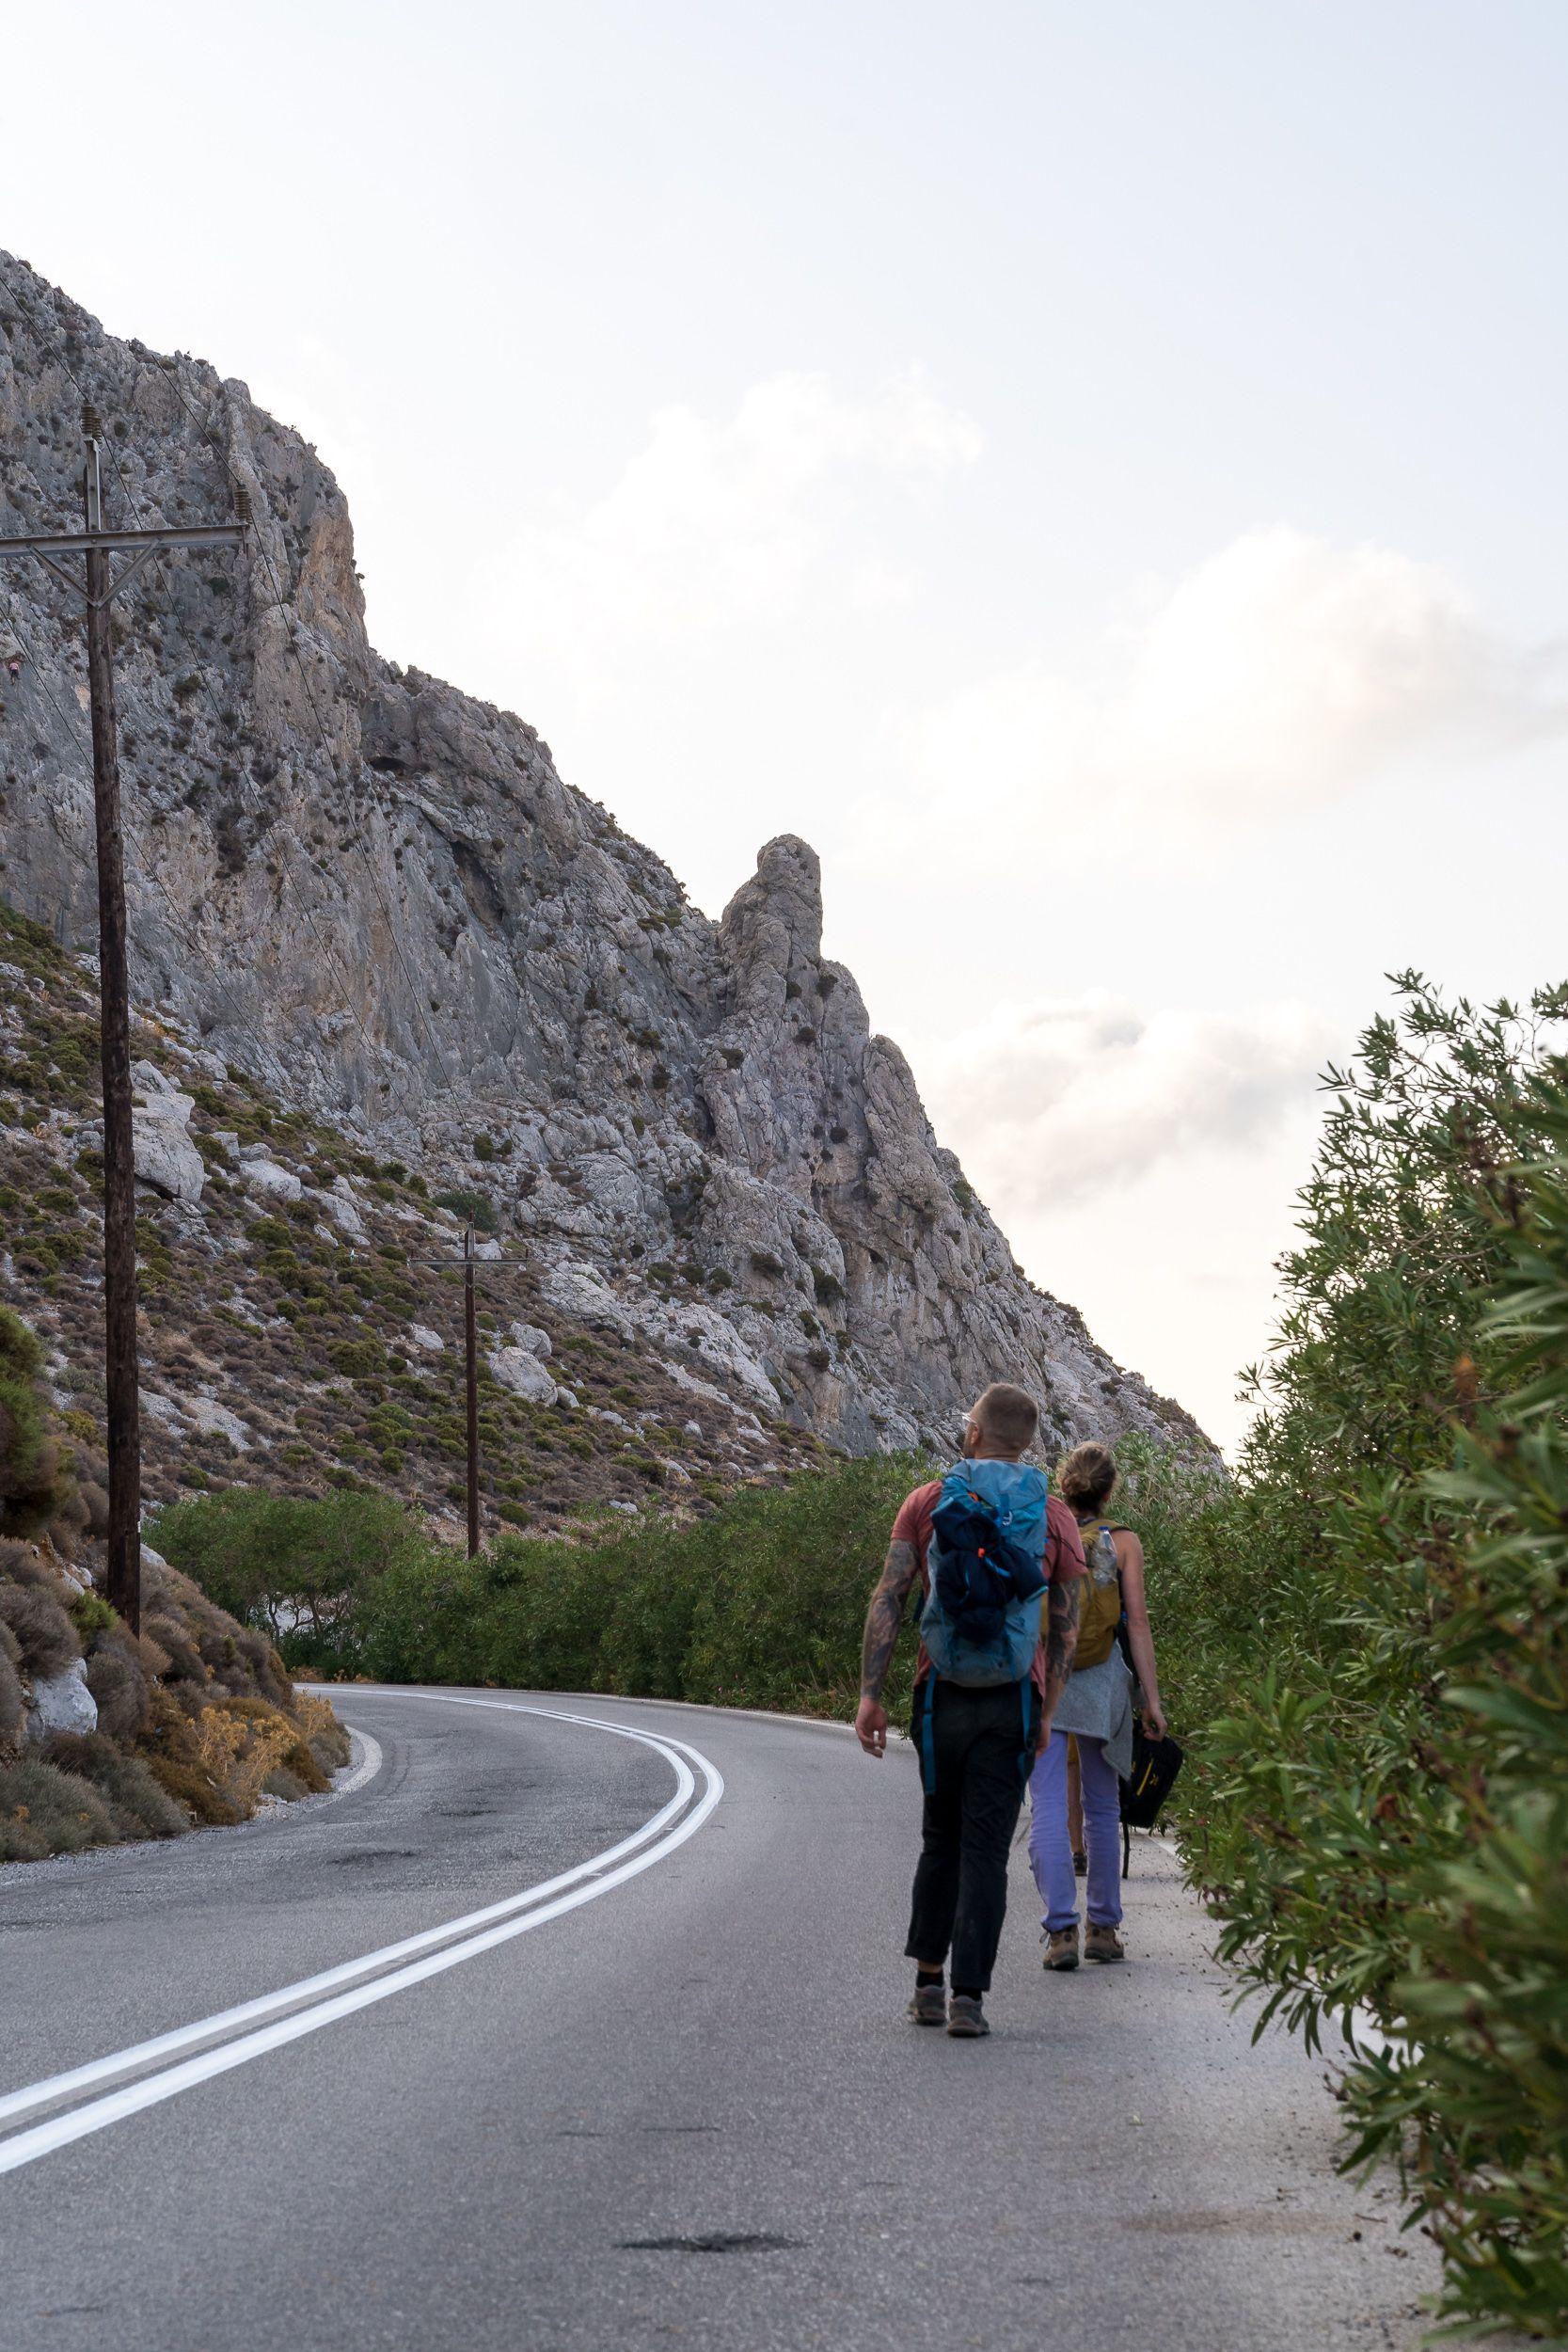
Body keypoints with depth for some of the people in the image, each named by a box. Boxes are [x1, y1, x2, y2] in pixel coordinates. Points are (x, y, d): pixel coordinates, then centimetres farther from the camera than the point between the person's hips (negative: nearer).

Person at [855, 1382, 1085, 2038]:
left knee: (940, 1840, 17)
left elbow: (887, 1599, -2)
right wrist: (1046, 1712, 13)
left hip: (942, 1693, 1)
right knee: (985, 1849, 1)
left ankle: (928, 1983, 14)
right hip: (1014, 1699, -1)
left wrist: (870, 1694, -2)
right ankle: (968, 1996, -6)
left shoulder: (927, 1503, 4)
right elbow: (1066, 1628, 5)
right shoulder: (1055, 1517, 5)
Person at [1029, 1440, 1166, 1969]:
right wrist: (1151, 1697, -1)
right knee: (1103, 1808, 13)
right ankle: (1102, 1928, 18)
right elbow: (1138, 1623, -3)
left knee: (1048, 1807, -3)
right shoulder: (1122, 1542, -1)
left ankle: (1061, 1930, -13)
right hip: (1101, 1685, 0)